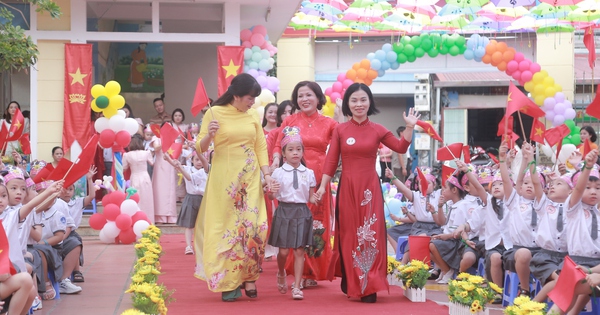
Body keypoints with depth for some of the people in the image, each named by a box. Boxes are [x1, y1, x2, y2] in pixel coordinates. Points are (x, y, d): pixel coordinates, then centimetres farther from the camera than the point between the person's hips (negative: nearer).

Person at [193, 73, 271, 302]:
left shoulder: (253, 116, 6)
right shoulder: (214, 113, -4)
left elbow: (261, 147, 9)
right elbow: (200, 148, -3)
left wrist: (267, 174, -2)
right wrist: (209, 135, -23)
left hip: (250, 178, 3)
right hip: (223, 178, -3)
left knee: (254, 226, -6)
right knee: (226, 228, 0)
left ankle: (248, 277, 7)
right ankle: (228, 281, 7)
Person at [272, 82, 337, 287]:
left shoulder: (328, 123, 7)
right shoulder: (290, 121, 7)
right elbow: (278, 145, 3)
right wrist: (276, 160, -15)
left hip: (318, 178, 1)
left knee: (316, 224, 3)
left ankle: (312, 272, 12)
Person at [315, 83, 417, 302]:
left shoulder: (377, 130, 4)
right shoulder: (340, 130, 1)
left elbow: (401, 148, 9)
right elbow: (331, 161, 0)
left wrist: (410, 127, -3)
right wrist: (323, 186, -6)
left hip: (370, 187, 0)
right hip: (347, 187, 0)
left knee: (371, 234, -3)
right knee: (349, 234, 6)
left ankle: (369, 286, 0)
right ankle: (351, 284, 16)